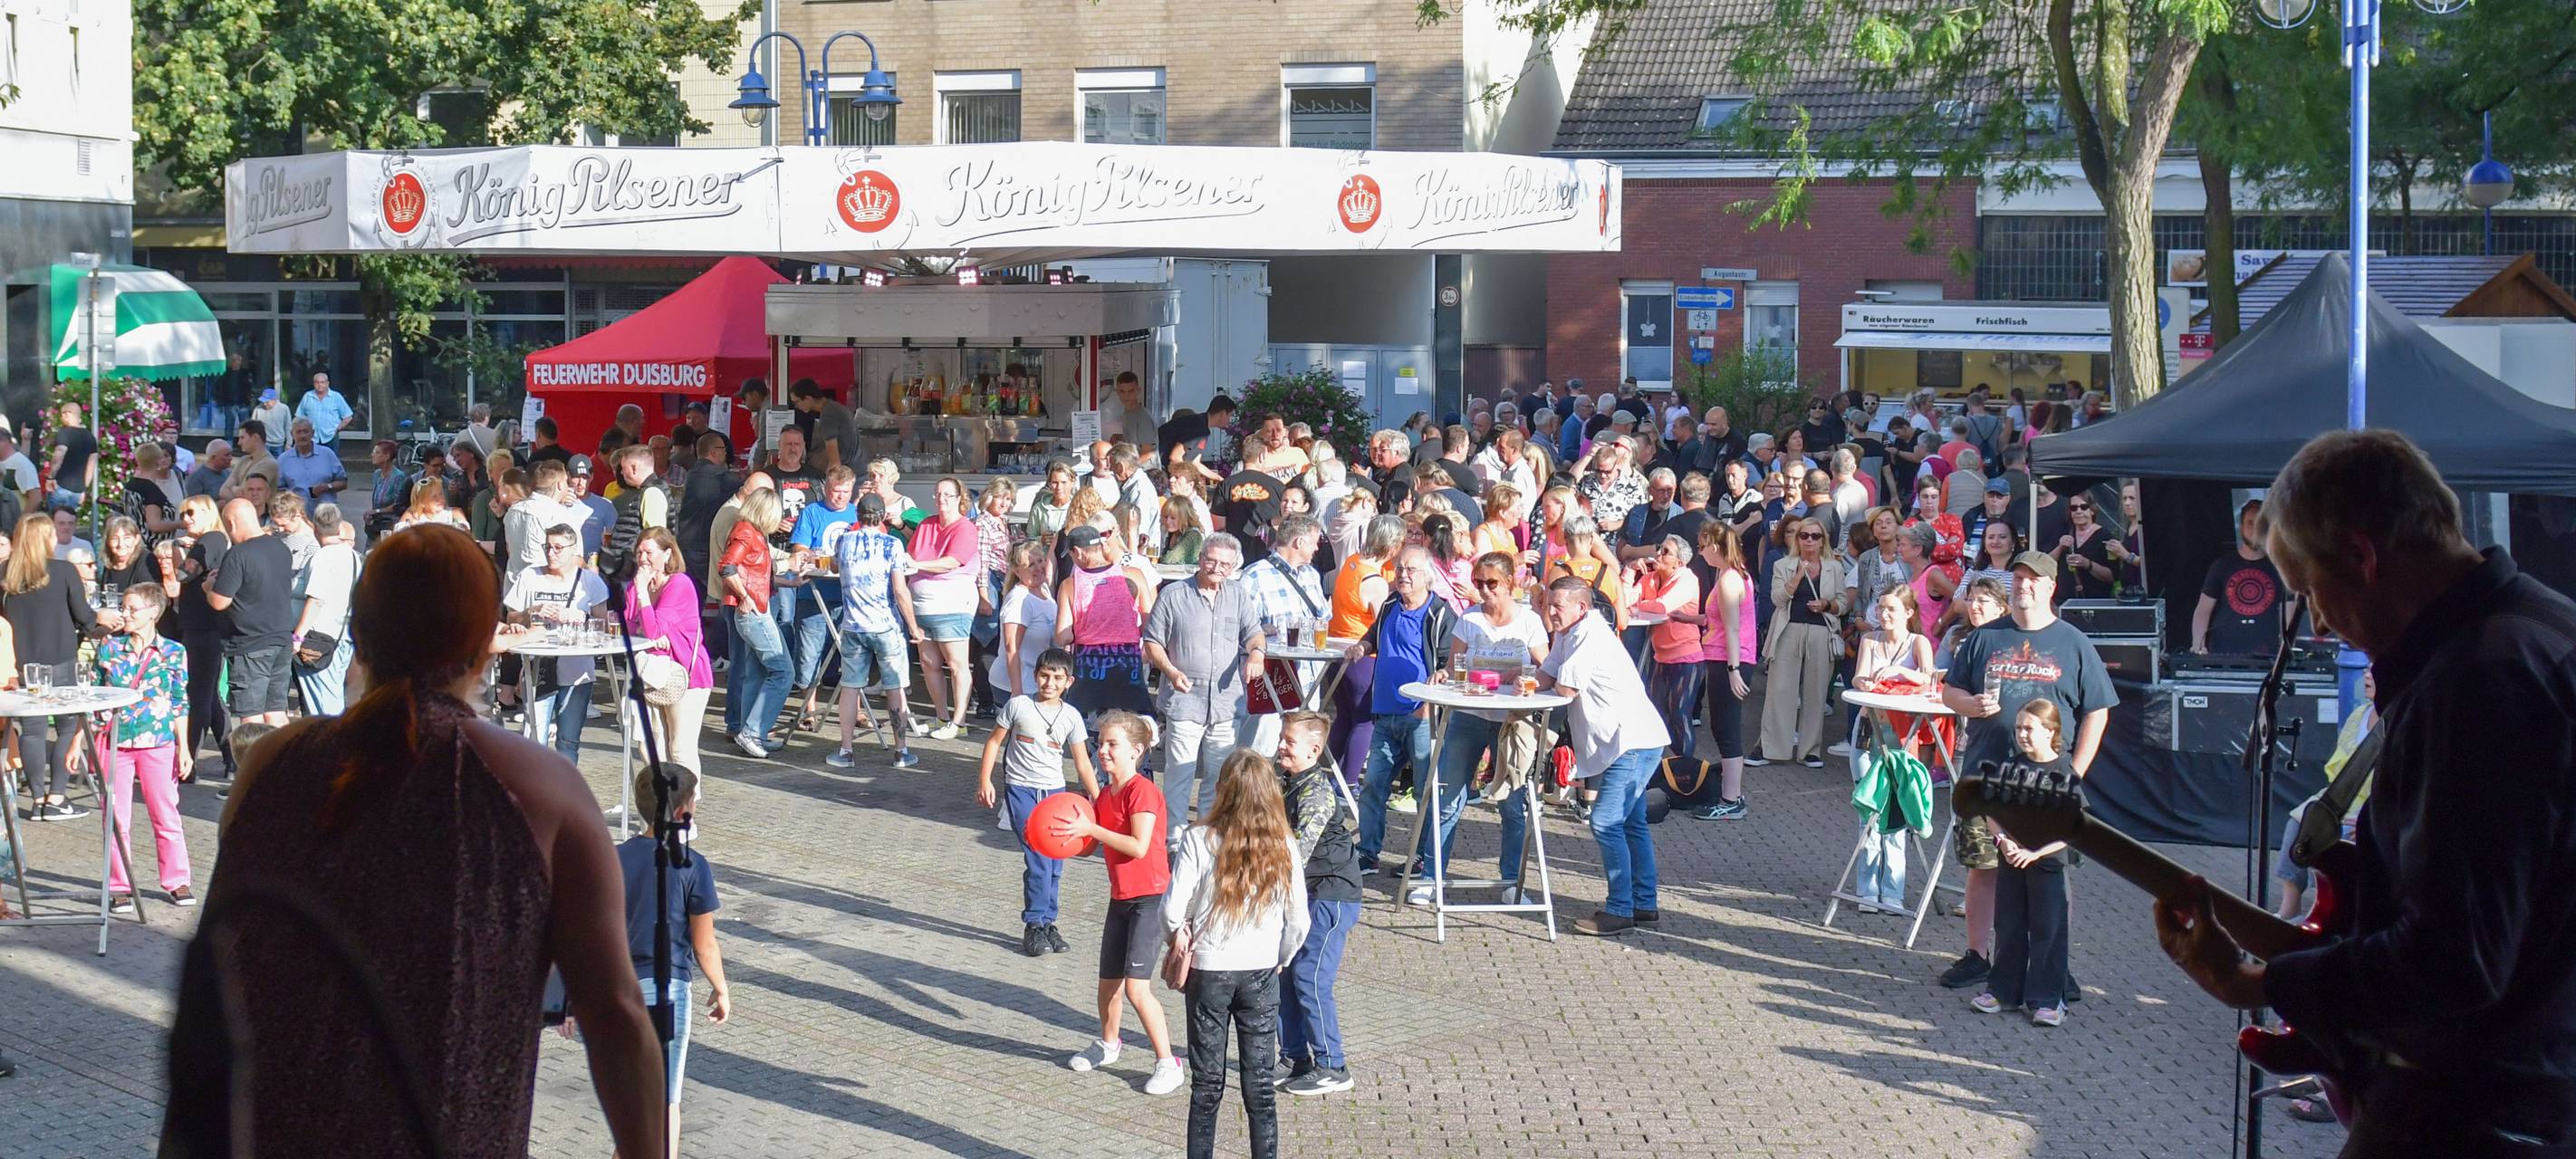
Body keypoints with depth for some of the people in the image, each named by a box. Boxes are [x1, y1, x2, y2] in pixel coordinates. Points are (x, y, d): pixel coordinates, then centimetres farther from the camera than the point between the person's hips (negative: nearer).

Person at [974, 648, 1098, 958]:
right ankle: (1034, 925, -5)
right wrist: (984, 781, -1)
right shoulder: (1018, 705, -4)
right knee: (1037, 859, -13)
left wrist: (1098, 799, 2)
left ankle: (1046, 922, 18)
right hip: (1020, 788, -3)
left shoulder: (1071, 716, 3)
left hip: (1055, 791, 3)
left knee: (1054, 864, 5)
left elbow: (1082, 762, 7)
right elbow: (994, 741, 3)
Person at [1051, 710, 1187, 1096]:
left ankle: (1167, 1062, -5)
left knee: (1136, 987, -14)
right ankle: (1108, 1044, 41)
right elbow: (1094, 842, 16)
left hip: (1150, 897, -8)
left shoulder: (1143, 792, -16)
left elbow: (1139, 846, -25)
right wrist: (1069, 833, -3)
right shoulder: (1106, 795, 11)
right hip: (1120, 897, 8)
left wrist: (1090, 829, -24)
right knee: (1109, 980, 17)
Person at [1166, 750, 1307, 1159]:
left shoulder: (1200, 840, -13)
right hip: (1262, 972, 1)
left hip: (1208, 970, -1)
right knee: (1260, 1084, 9)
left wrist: (1180, 937, 7)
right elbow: (1298, 921, -1)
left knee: (1207, 1083, 9)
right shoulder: (1283, 848, -6)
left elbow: (1172, 909, -14)